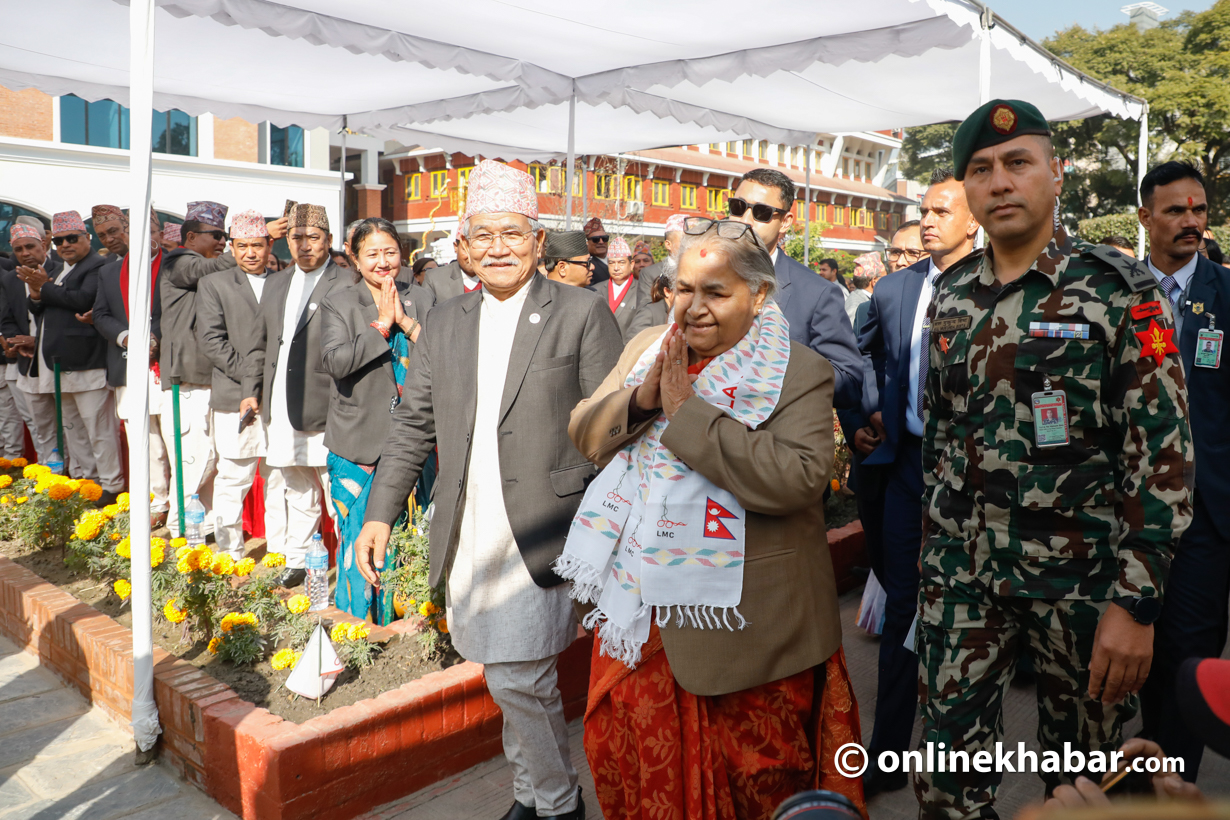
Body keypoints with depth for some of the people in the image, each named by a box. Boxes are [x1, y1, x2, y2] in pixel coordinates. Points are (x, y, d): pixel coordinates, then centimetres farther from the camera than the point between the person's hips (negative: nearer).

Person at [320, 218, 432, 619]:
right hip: (358, 445, -2)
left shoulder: (422, 299, 9)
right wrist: (381, 324, -14)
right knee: (358, 538, 1)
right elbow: (336, 362, -13)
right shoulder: (337, 304, 2)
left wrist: (407, 322, -11)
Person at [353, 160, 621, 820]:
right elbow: (413, 423, 13)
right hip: (466, 536, 5)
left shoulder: (582, 313, -3)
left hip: (540, 535, -4)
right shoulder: (443, 323, 12)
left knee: (516, 679, -4)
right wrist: (380, 512, 5)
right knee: (514, 679, 15)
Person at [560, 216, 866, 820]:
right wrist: (639, 398, -16)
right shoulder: (647, 347, 6)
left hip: (741, 627, -4)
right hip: (642, 616, 5)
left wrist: (687, 410, -22)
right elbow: (583, 434, 4)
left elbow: (798, 479, -25)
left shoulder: (800, 373, -11)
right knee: (632, 759, 18)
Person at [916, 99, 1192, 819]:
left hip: (1083, 575, -3)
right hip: (963, 571, 3)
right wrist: (934, 547, 12)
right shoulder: (952, 295, 5)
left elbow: (1164, 449, -12)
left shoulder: (1120, 291, -9)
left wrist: (1137, 602, -16)